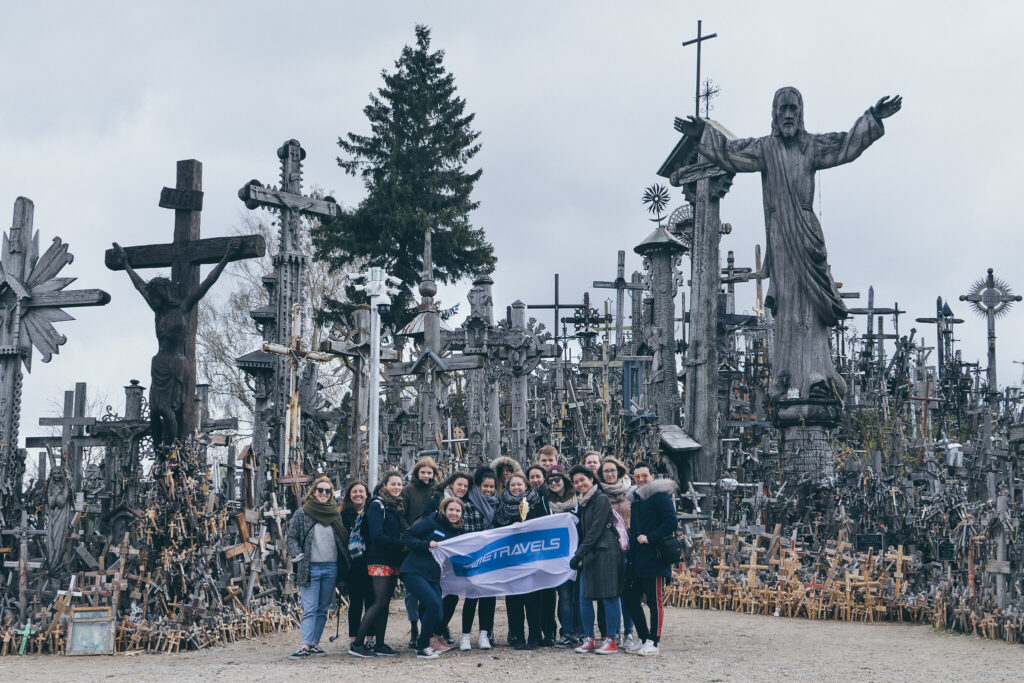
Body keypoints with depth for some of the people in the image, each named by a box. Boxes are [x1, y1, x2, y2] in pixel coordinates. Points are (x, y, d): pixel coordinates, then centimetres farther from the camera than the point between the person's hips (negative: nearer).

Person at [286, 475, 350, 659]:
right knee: (310, 609, -9)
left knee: (323, 609, 8)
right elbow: (292, 537, 2)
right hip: (310, 567, -4)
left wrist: (344, 563, 7)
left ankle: (315, 643, 15)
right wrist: (296, 554, -15)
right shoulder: (302, 513, 1)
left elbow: (343, 540, 16)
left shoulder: (335, 514, 10)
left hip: (331, 567, 4)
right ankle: (305, 646, -13)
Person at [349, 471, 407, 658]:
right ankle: (357, 644, -9)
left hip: (393, 561, 8)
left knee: (385, 602, 8)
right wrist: (402, 546, -13)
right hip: (380, 560, -8)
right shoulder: (377, 505, -9)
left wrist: (401, 546, 2)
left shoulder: (397, 506, 17)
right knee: (380, 602, -12)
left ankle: (379, 644, 11)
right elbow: (377, 535, -17)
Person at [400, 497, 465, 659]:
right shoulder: (431, 522, -4)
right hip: (414, 571, -7)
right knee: (434, 604, -22)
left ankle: (423, 643, 19)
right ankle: (422, 648, -8)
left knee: (437, 615, -6)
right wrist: (427, 544, -17)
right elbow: (406, 537, -6)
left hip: (433, 577, 7)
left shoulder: (457, 532, 14)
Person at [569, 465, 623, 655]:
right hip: (589, 554, 9)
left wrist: (579, 554, -16)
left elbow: (595, 530, -14)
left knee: (609, 597, -5)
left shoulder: (601, 499, -8)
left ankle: (611, 640, -2)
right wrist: (579, 555, 12)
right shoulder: (583, 503, 17)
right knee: (585, 598, 5)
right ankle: (589, 639, 12)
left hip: (606, 552, -8)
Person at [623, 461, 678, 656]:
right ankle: (644, 638, 19)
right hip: (637, 560, 9)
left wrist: (649, 537, -18)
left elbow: (671, 522, -16)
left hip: (654, 559, -9)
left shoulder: (660, 496, -6)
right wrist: (632, 544, 15)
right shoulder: (637, 498, 21)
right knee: (630, 599, 9)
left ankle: (653, 642, 0)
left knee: (654, 601, -5)